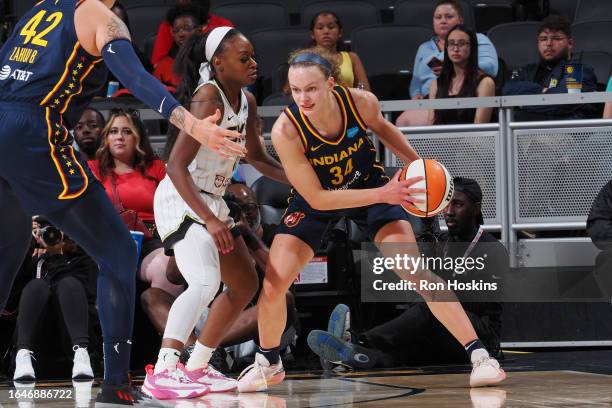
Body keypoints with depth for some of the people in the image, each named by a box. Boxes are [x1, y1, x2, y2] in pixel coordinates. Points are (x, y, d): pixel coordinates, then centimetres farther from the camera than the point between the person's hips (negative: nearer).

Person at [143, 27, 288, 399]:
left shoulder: (246, 103, 5)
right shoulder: (208, 98, -22)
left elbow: (258, 158, 21)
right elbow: (177, 166, -28)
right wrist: (209, 220, -34)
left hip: (211, 201, 10)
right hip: (181, 200, -10)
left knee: (245, 284, 16)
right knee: (206, 282, -28)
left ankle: (196, 367, 24)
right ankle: (163, 371, -33)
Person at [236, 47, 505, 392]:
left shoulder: (361, 102, -26)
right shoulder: (286, 131, -33)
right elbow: (317, 198, -28)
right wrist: (382, 195, -33)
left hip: (371, 185, 1)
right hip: (316, 201, -1)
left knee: (416, 273, -12)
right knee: (271, 288, -9)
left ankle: (479, 356, -6)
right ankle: (269, 364, 20)